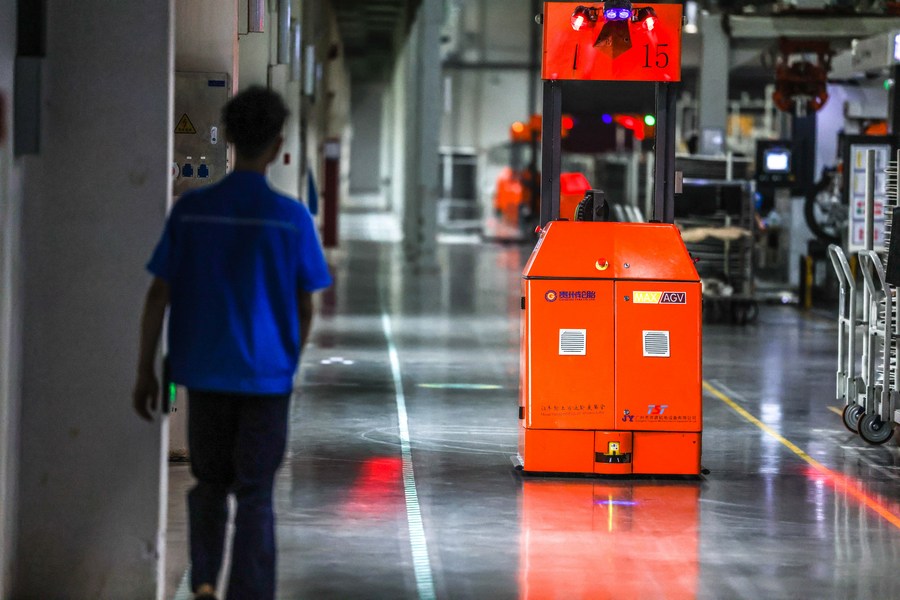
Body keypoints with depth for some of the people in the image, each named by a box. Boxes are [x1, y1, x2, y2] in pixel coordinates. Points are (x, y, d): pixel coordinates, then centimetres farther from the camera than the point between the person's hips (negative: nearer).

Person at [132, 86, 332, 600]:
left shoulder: (191, 210, -3)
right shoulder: (292, 218, -7)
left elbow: (158, 296, -2)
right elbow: (305, 309, -1)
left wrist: (146, 371, 6)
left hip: (205, 372, 2)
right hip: (267, 375, -2)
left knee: (209, 481, 18)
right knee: (255, 495, 4)